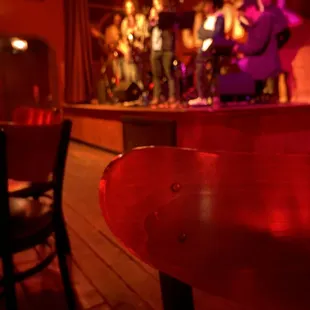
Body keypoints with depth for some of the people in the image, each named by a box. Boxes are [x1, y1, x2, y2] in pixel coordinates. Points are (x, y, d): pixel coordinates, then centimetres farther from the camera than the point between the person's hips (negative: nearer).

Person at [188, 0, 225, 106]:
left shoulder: (219, 17, -3)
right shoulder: (206, 18, 18)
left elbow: (216, 34, -15)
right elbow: (200, 34, 10)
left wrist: (205, 33, -3)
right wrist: (210, 34, -7)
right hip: (204, 49, 7)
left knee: (212, 75, -8)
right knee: (199, 74, 1)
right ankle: (202, 97, 5)